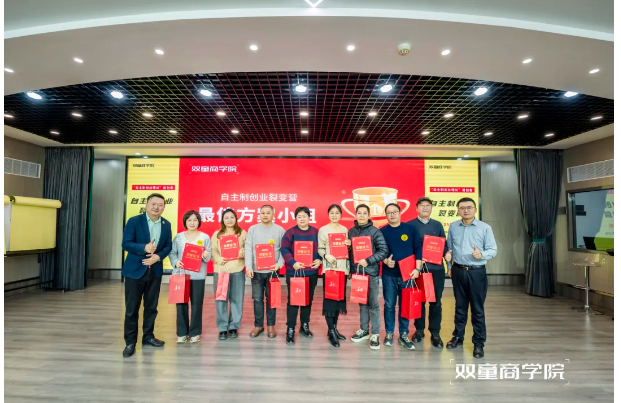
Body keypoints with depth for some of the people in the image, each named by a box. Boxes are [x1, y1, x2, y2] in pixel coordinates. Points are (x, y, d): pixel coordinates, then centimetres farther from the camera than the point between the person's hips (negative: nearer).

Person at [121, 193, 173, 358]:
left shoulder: (166, 224, 5)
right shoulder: (134, 221, -7)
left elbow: (168, 245, 4)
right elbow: (126, 243, -11)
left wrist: (158, 256, -14)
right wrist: (144, 248, -25)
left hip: (155, 270, 4)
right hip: (135, 270, -4)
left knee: (151, 306, 13)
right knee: (132, 308, 3)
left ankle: (148, 336, 29)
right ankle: (130, 342, 16)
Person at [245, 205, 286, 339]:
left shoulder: (280, 230, 1)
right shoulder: (252, 229, 4)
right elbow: (248, 249, 0)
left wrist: (279, 264, -14)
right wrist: (249, 267, -9)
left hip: (272, 270, -1)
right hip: (256, 270, 1)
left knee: (271, 298, 8)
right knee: (257, 299, 8)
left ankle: (271, 325, 22)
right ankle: (258, 325, 22)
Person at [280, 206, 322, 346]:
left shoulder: (316, 232, 5)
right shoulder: (290, 232, -5)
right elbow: (284, 249, -12)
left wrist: (319, 260, -8)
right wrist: (292, 263, -23)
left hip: (311, 272, 4)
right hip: (294, 272, -3)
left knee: (308, 299, 14)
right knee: (293, 300, 1)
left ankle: (305, 325, 31)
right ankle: (290, 329, 11)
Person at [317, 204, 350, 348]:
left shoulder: (345, 229, 12)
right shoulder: (323, 230, -1)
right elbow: (319, 249, -5)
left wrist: (349, 245, -3)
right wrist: (326, 255, -23)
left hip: (342, 267, 5)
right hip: (329, 268, -5)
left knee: (340, 297, 9)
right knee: (329, 297, -5)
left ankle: (334, 327, 22)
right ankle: (331, 331, 4)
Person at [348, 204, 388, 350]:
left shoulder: (375, 232, -6)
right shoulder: (351, 231, 7)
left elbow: (384, 251, -11)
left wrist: (368, 261, -19)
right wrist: (350, 268, 9)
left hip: (371, 273, -4)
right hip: (357, 272, 4)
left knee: (373, 304, 3)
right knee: (362, 302, 14)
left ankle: (375, 334, 13)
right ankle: (364, 330, 27)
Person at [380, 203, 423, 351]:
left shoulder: (410, 229, 1)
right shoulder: (382, 231, 2)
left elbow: (418, 248, -1)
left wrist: (417, 268, -8)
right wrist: (385, 261, -15)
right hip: (388, 274, 0)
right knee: (389, 305, 7)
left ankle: (404, 335, 21)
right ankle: (389, 334, 20)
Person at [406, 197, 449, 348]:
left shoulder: (438, 225, 11)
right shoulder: (409, 225, 2)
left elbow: (444, 245, 9)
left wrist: (447, 254, -12)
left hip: (436, 268, 2)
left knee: (436, 301, 6)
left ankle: (435, 333, 18)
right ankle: (419, 330, 24)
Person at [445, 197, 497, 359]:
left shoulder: (485, 228, -6)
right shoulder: (453, 227, 4)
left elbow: (493, 250, -7)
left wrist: (481, 254, -25)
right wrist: (448, 256, -5)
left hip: (477, 273, -3)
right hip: (458, 271, 3)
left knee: (477, 309, 4)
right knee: (460, 306, 15)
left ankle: (479, 343, 16)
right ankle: (458, 337, 28)